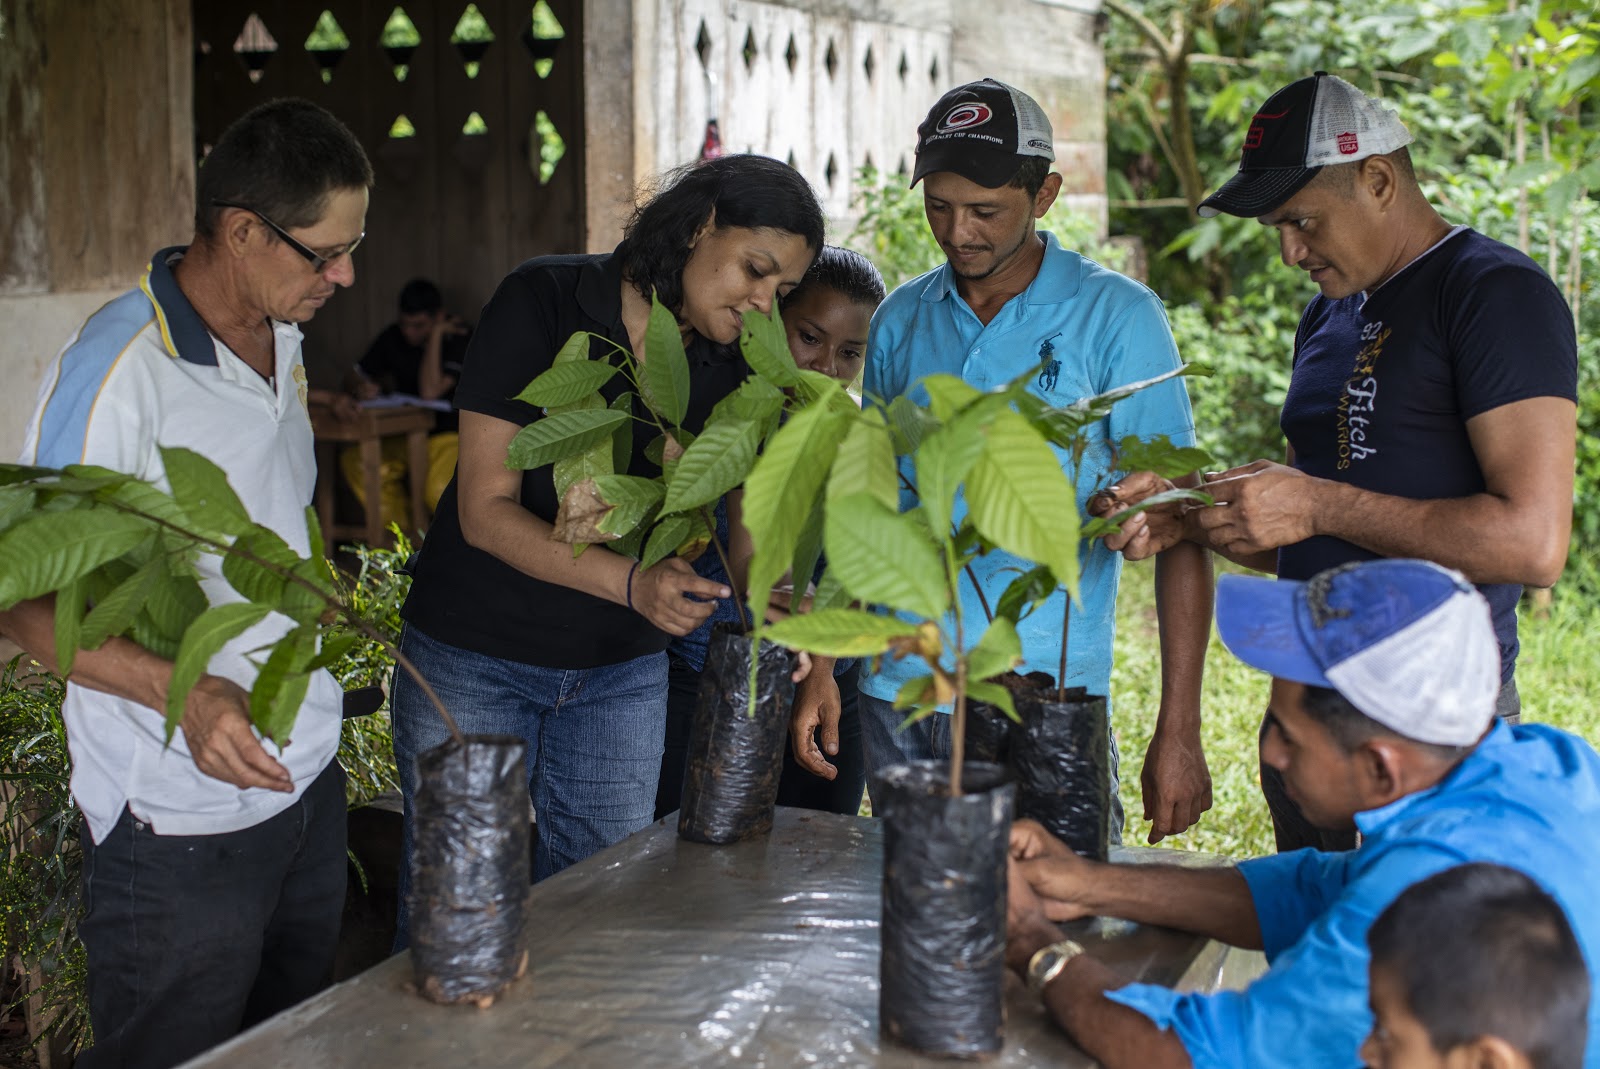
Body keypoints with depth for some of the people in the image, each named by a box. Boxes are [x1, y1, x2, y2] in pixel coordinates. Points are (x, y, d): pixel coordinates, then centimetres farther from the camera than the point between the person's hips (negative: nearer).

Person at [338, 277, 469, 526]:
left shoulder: (460, 338, -12)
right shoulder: (394, 337, 5)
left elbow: (430, 392, -23)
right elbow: (353, 377, 10)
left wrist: (435, 335, -21)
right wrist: (361, 389, -14)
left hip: (449, 433, -6)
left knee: (438, 489, -35)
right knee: (354, 461, -20)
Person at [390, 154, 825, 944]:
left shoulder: (734, 364, -1)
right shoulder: (544, 302, -15)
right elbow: (486, 510, -18)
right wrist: (632, 582, -31)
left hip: (625, 671, 4)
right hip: (476, 656, -4)